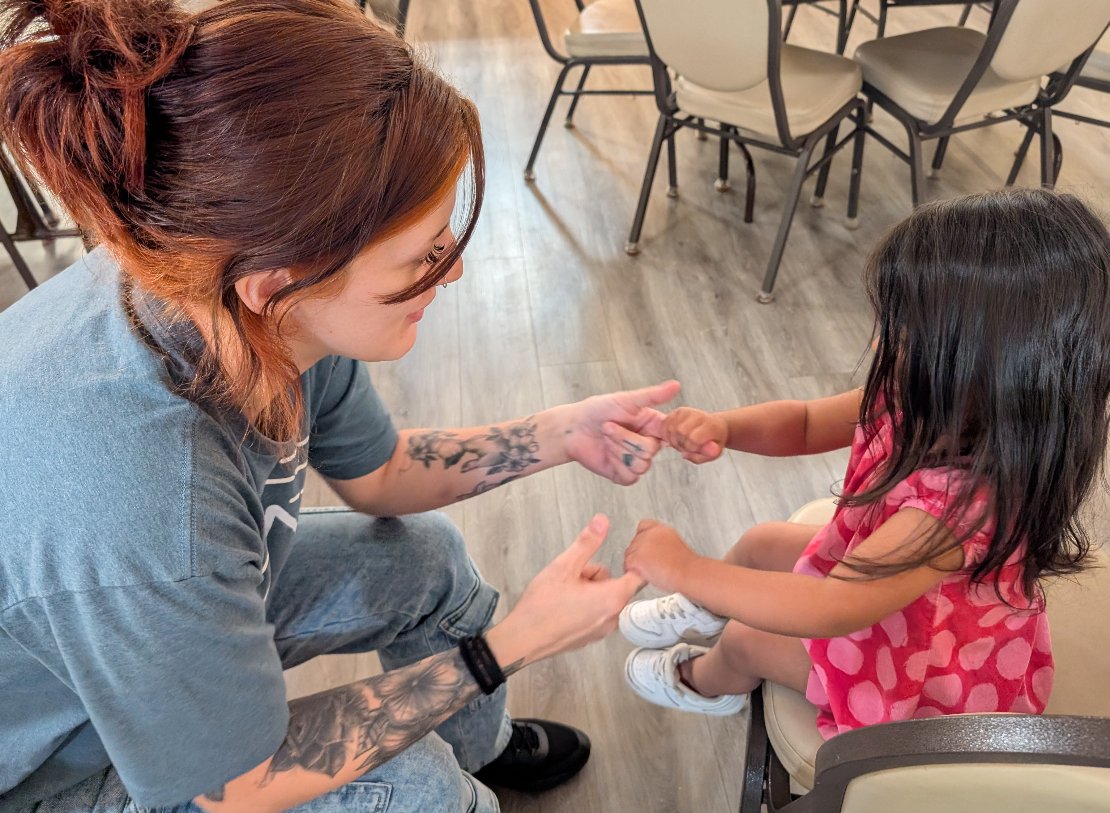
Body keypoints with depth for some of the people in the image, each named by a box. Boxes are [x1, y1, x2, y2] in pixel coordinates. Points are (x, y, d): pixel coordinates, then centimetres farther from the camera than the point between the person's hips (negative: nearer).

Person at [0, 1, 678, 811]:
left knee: (425, 555, 7)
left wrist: (561, 434, -12)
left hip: (181, 607, 6)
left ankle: (479, 744, 37)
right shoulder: (138, 522, -44)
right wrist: (509, 646, -24)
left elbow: (375, 474, -3)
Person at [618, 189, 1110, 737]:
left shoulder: (964, 502, -45)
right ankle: (703, 612, 49)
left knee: (747, 639, 4)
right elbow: (806, 422, -6)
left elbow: (834, 610, -43)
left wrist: (684, 571, -39)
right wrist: (722, 428, -26)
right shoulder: (915, 401, -21)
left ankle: (702, 681, 44)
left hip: (936, 674, -6)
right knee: (761, 542, 14)